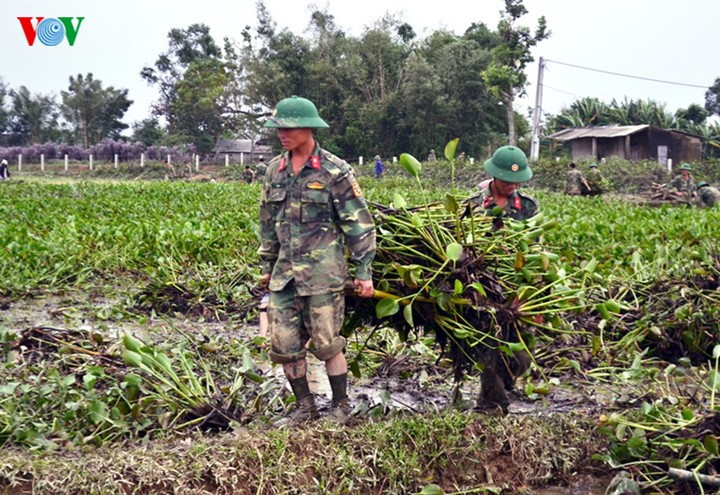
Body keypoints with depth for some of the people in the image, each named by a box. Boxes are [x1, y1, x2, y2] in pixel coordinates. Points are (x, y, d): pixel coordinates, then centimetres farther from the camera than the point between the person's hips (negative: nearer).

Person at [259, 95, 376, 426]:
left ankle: (341, 407, 19)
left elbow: (359, 224, -5)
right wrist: (267, 266, 20)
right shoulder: (275, 170, 10)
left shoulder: (334, 171, -7)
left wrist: (364, 272, -7)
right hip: (284, 273, 6)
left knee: (326, 343, 1)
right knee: (284, 345, 6)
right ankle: (304, 407, 21)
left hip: (323, 272, -6)